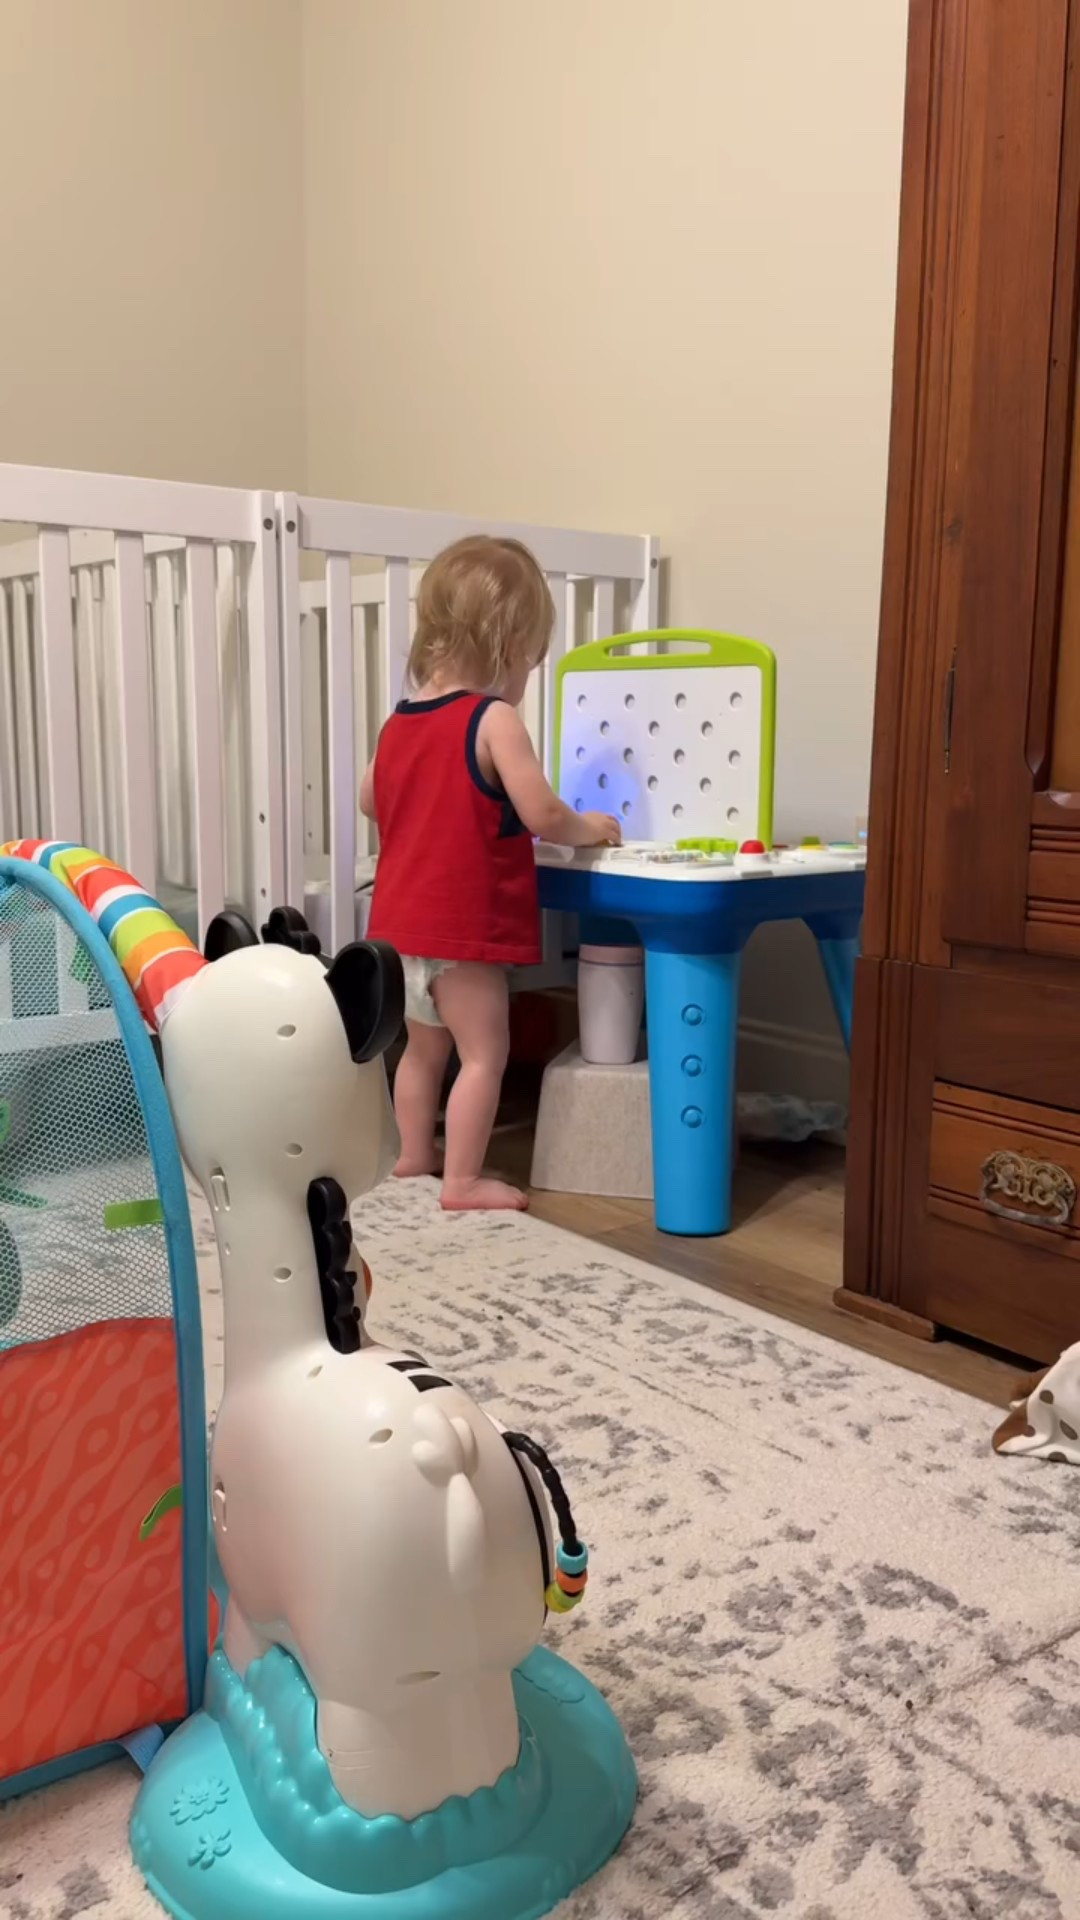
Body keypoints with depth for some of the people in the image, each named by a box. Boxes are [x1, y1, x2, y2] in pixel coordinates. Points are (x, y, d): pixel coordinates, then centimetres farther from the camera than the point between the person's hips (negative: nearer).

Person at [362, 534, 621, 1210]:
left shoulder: (401, 718, 7)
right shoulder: (494, 720, -16)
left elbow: (371, 800, 20)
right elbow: (540, 815, -22)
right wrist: (588, 829, -3)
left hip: (400, 920, 8)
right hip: (462, 926, -8)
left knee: (425, 1045, 22)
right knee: (484, 1053, 2)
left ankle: (414, 1153, 34)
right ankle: (463, 1180, 5)